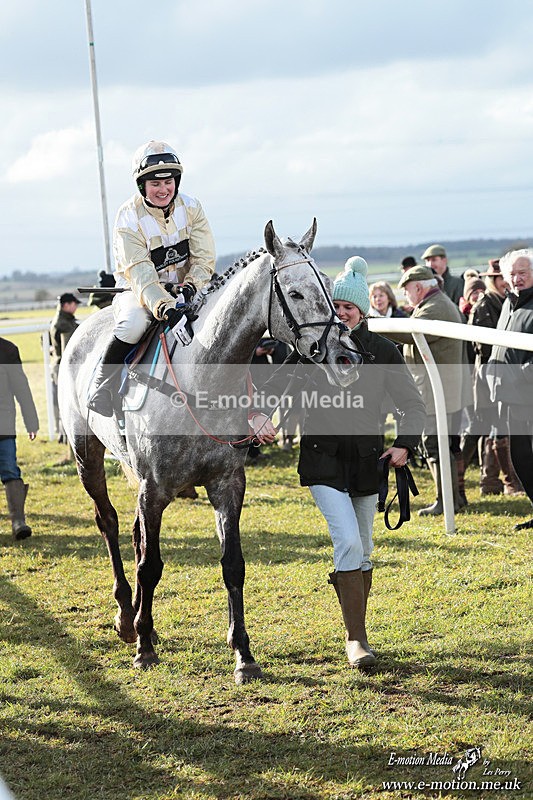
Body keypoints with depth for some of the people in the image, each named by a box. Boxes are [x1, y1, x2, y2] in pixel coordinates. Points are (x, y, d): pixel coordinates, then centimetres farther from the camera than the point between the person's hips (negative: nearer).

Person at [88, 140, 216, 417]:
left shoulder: (190, 207, -5)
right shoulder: (129, 218, -18)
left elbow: (204, 258, -6)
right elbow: (140, 274, -28)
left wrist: (190, 287, -28)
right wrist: (166, 308, -44)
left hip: (183, 290, 4)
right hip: (137, 290, -4)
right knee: (133, 324, -36)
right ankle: (101, 390, -19)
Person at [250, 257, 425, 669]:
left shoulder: (382, 350, 0)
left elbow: (413, 403, 8)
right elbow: (269, 383, -5)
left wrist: (404, 445, -5)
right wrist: (258, 414, -25)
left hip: (367, 459, 2)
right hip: (323, 458, -2)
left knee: (363, 551, 12)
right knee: (348, 541, -16)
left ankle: (357, 631, 31)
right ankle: (356, 639, -12)